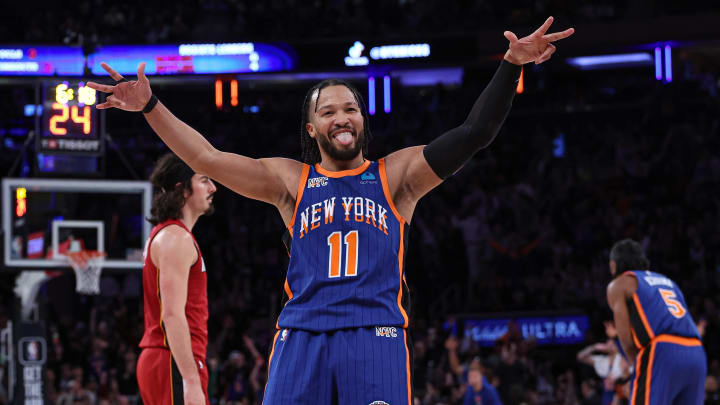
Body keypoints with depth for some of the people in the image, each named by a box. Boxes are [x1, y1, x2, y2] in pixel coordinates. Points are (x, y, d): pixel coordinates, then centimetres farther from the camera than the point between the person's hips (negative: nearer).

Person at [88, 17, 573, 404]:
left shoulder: (397, 174, 14)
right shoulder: (290, 180, 18)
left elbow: (474, 134, 4)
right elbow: (208, 158, 12)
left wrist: (511, 67, -8)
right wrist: (151, 106, 4)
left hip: (376, 334, -2)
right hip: (301, 336, 2)